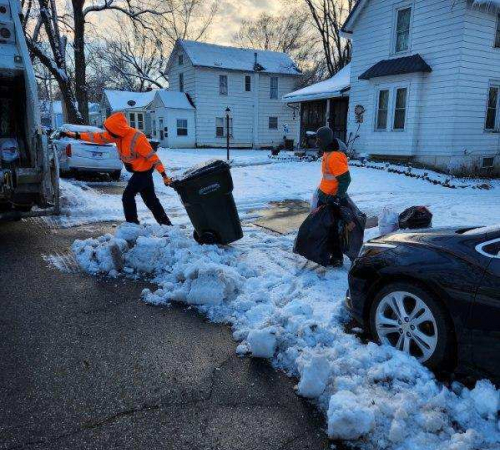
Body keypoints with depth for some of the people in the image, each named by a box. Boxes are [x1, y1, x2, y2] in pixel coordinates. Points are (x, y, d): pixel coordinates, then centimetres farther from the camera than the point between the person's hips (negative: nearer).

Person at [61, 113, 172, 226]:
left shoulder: (137, 138, -27)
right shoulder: (119, 134, -3)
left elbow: (152, 156, -25)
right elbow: (99, 137, 4)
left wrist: (164, 175, -26)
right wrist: (76, 135, 3)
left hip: (143, 171, -9)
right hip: (138, 171, 9)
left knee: (127, 196, -8)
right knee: (150, 200, 11)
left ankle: (133, 224, 2)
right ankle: (166, 224, 18)